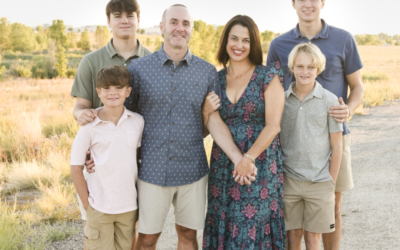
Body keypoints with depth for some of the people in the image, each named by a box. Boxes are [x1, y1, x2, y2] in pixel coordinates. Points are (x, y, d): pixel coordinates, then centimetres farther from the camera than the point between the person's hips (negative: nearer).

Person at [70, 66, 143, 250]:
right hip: (100, 207, -3)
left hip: (129, 206, 3)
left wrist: (141, 197, 4)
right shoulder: (89, 127, -10)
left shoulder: (138, 122, -2)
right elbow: (76, 169, -5)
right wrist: (87, 205, -5)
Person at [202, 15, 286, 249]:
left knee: (254, 228, 1)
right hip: (223, 166, 4)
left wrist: (248, 158, -19)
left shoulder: (268, 76, -4)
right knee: (225, 227, 9)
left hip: (259, 166, -4)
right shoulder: (217, 79, 8)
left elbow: (273, 125, -11)